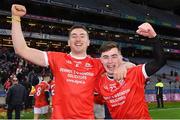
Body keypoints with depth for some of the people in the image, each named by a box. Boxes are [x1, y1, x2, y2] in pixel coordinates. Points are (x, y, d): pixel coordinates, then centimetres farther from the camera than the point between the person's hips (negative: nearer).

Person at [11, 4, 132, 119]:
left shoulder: (97, 64, 1)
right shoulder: (57, 58, 0)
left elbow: (127, 65, 7)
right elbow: (22, 50, -3)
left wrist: (123, 66, -18)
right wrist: (16, 17, -8)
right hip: (59, 116, 0)